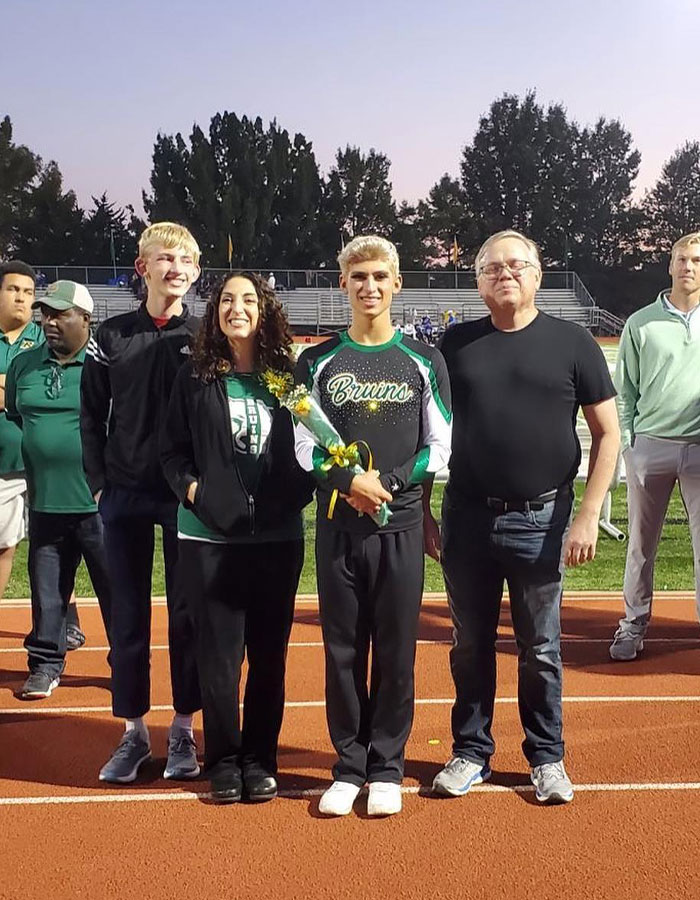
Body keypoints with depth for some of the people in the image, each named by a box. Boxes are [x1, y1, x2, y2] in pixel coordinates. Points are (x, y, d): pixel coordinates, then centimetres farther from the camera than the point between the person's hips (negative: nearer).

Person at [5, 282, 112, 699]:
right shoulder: (24, 365, 10)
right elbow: (12, 420, 21)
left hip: (98, 503, -4)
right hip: (45, 502, 4)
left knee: (116, 588, 5)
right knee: (47, 591, 13)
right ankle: (46, 664, 28)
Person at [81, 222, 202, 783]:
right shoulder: (112, 337, 6)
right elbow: (92, 416, 7)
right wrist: (98, 482, 1)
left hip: (186, 496, -1)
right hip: (124, 495, 2)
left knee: (187, 612, 6)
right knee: (128, 615, 7)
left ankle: (183, 729, 18)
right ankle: (134, 732, 19)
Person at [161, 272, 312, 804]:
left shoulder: (288, 375, 4)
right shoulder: (195, 378, 4)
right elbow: (173, 450, 7)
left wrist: (298, 493, -6)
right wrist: (191, 487, -9)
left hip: (277, 536, 1)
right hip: (210, 536, 0)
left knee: (269, 653, 8)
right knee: (219, 655, 4)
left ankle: (260, 759, 23)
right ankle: (224, 760, 20)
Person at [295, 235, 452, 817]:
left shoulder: (424, 361, 5)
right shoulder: (318, 362, 7)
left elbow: (439, 447, 2)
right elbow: (305, 448, 2)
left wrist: (387, 482, -12)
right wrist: (350, 481, -16)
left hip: (402, 524, -1)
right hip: (337, 524, 1)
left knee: (396, 650, 5)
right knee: (343, 648, 6)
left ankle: (386, 769, 18)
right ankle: (349, 767, 19)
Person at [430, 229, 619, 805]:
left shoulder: (572, 343, 0)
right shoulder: (457, 344, 6)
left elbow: (607, 434, 1)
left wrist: (588, 516, -7)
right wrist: (422, 513, 5)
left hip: (542, 520, -2)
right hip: (468, 518, 2)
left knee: (541, 649, 9)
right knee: (471, 644, 12)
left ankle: (547, 758, 27)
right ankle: (471, 753, 28)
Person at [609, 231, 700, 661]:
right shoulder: (641, 323, 4)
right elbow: (626, 390, 7)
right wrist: (627, 441, 0)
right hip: (649, 446, 0)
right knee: (641, 544, 9)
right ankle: (634, 625, 23)